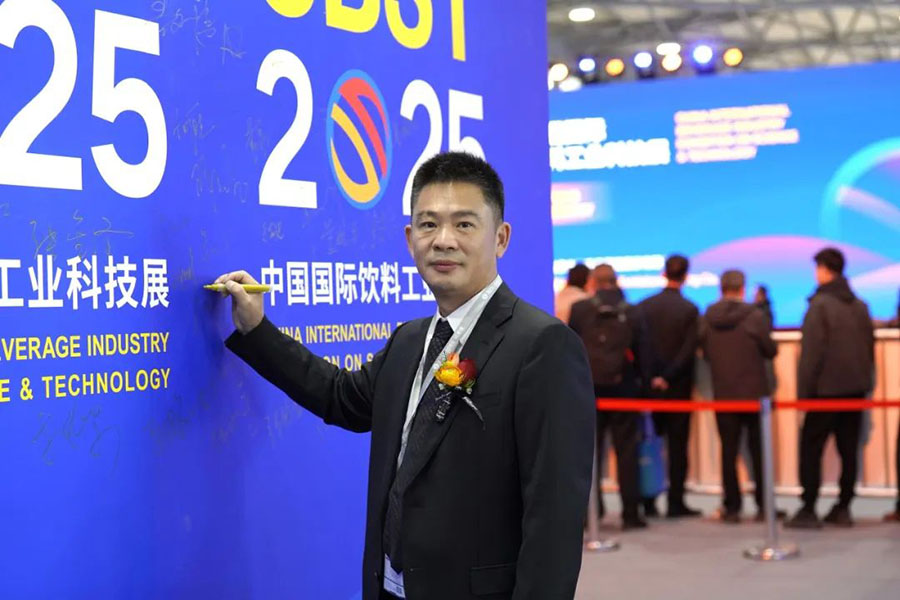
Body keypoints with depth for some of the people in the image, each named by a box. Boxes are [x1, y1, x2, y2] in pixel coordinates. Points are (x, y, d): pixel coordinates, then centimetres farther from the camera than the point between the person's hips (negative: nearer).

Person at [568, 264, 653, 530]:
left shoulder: (579, 309, -3)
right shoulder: (633, 313, -2)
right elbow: (643, 354, 0)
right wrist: (640, 382, 9)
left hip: (588, 389, 0)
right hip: (624, 389, 0)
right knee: (626, 451, 5)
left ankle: (590, 510, 10)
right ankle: (630, 513, 6)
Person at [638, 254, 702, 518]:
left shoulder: (644, 306, -1)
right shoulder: (689, 309, -8)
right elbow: (688, 351, -14)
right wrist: (668, 377, -11)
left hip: (649, 385, 3)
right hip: (678, 387, -2)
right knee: (678, 445, 4)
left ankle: (648, 502, 10)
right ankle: (675, 503, 4)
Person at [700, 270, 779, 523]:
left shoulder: (707, 319, -5)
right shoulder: (754, 316, -12)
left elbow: (705, 353, 5)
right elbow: (771, 350, -4)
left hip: (723, 395, 2)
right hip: (754, 393, -2)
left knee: (728, 450, 7)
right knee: (759, 450, 9)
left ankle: (731, 507, 7)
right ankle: (763, 505, 12)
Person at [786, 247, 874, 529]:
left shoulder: (820, 305, -11)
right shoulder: (859, 305, 9)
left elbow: (811, 352, -14)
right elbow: (870, 347, 12)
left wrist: (803, 390, -10)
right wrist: (865, 382, 19)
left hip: (826, 389, -6)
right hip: (856, 389, 6)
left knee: (810, 448, 0)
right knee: (849, 449, 9)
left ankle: (808, 510, -3)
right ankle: (843, 508, 11)